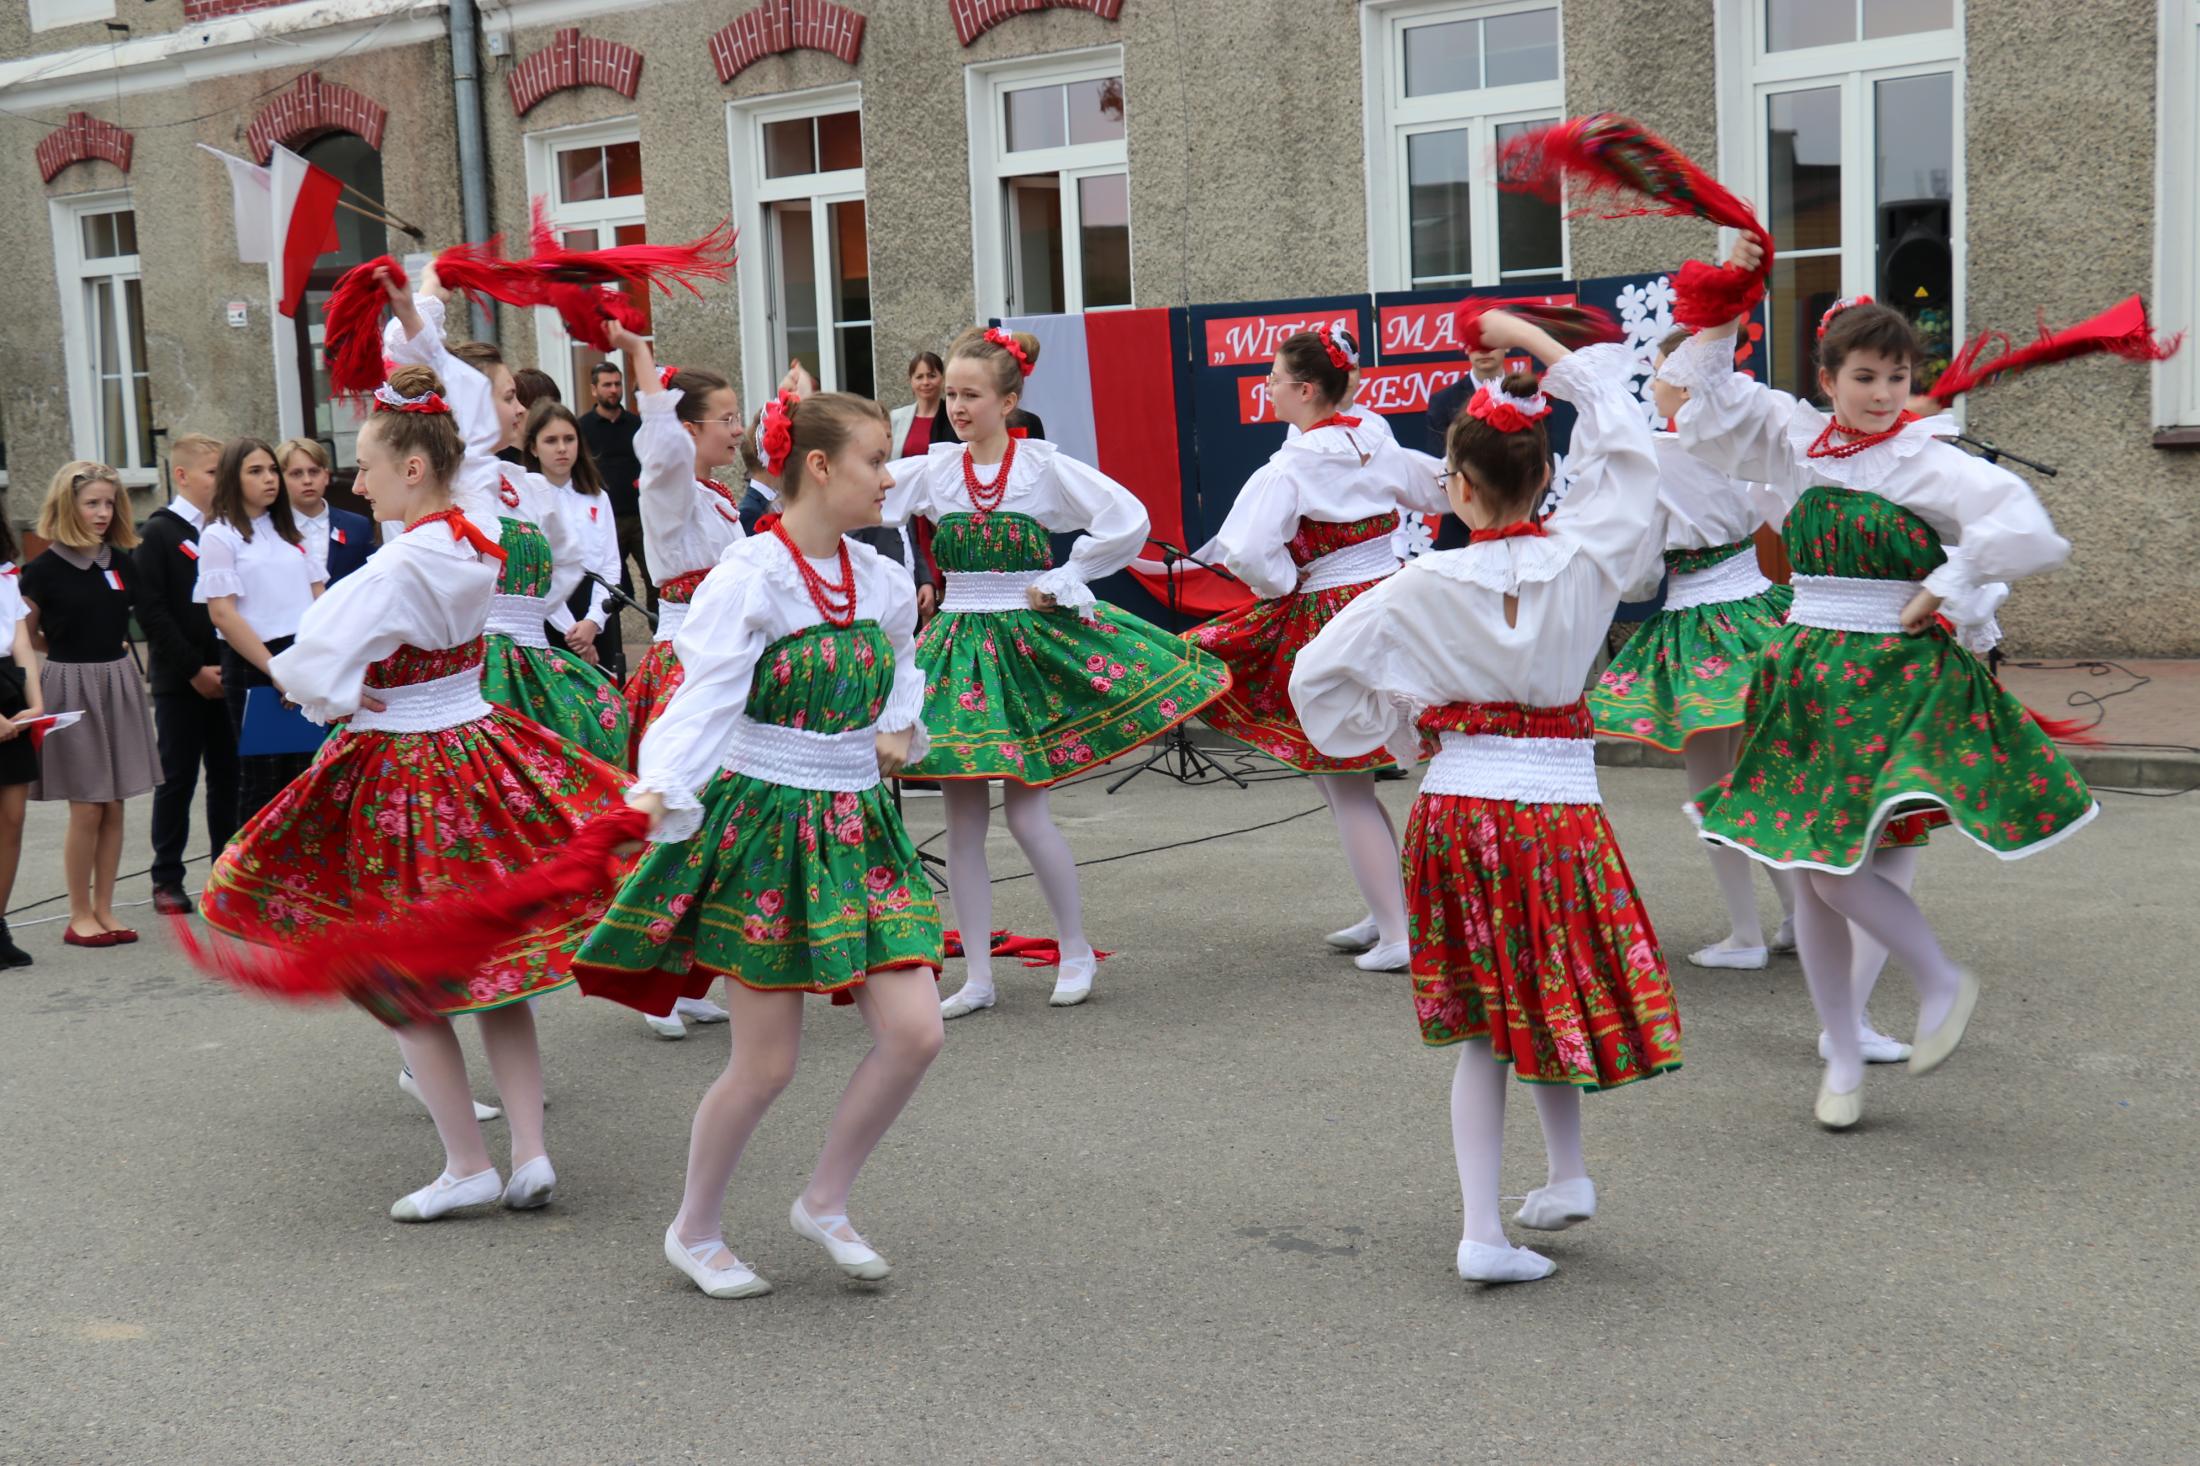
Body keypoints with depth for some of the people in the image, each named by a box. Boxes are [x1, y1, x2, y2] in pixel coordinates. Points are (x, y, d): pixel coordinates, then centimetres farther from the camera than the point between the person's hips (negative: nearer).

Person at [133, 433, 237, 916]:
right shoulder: (160, 532, -4)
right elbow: (151, 610, -10)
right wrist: (194, 668, -14)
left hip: (226, 673, 4)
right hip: (180, 679, -4)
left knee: (227, 775, 7)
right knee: (177, 778, 3)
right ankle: (167, 878, 12)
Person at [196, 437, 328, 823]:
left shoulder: (289, 532, 16)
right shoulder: (220, 536, -2)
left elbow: (319, 599, 15)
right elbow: (223, 614, -9)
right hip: (253, 666, -5)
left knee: (302, 776, 5)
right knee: (261, 779, -1)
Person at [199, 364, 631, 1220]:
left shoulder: (398, 570, -21)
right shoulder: (473, 545, 4)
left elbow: (317, 676, -24)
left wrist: (332, 696, -2)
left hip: (402, 776, -8)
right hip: (479, 753, 8)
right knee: (491, 959, 12)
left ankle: (467, 1165, 8)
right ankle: (530, 1153, 10)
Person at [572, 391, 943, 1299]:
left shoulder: (881, 578, 7)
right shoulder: (750, 576, -14)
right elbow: (706, 693, -25)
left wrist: (899, 727, 11)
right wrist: (660, 791, -39)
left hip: (857, 824, 6)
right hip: (761, 824, -6)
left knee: (914, 1032, -4)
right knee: (766, 1063, 0)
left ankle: (824, 1204, 18)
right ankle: (695, 1231, 24)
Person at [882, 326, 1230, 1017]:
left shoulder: (1044, 467, -4)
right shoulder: (933, 471, 4)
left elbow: (1130, 520, -10)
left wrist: (1060, 583, -10)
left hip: (1030, 641, -4)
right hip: (957, 644, 4)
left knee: (1024, 808, -5)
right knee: (962, 816, 3)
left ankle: (1077, 951, 17)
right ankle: (977, 978, 12)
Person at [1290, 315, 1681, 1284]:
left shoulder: (1426, 587, -7)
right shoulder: (1587, 558, -6)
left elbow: (1316, 675, -1)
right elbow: (1623, 445, 10)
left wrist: (1393, 732, 14)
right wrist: (1541, 344, 16)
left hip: (1457, 804, 0)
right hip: (1561, 800, 0)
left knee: (1483, 1024, 9)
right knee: (1554, 999, 21)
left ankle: (1482, 1228, 7)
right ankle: (1567, 1174, 29)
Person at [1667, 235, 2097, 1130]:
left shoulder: (1925, 460, -8)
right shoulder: (1796, 443, 6)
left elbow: (2018, 523, -18)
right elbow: (1703, 405, 13)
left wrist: (1945, 589, -12)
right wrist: (1720, 310, 5)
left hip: (1898, 677, -5)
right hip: (1807, 675, 6)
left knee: (1836, 862, -15)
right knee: (1807, 874, 6)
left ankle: (1942, 982, 12)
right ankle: (1843, 1062, 19)